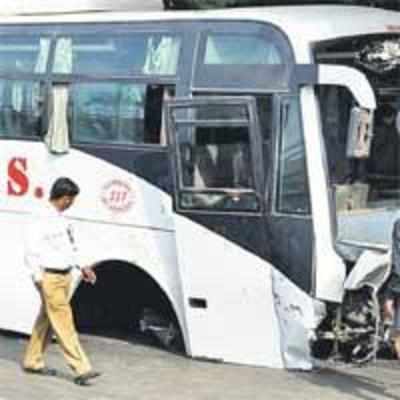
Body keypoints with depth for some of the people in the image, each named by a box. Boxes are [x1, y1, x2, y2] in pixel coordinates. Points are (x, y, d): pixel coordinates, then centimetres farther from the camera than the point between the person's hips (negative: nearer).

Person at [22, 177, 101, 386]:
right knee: (64, 323, -8)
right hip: (51, 278, -9)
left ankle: (32, 361, 27)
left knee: (47, 320, 16)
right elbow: (31, 250, -16)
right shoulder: (43, 219, -15)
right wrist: (38, 277, -19)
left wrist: (81, 267, 18)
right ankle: (81, 369, -10)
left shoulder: (61, 219, 13)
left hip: (64, 276, 9)